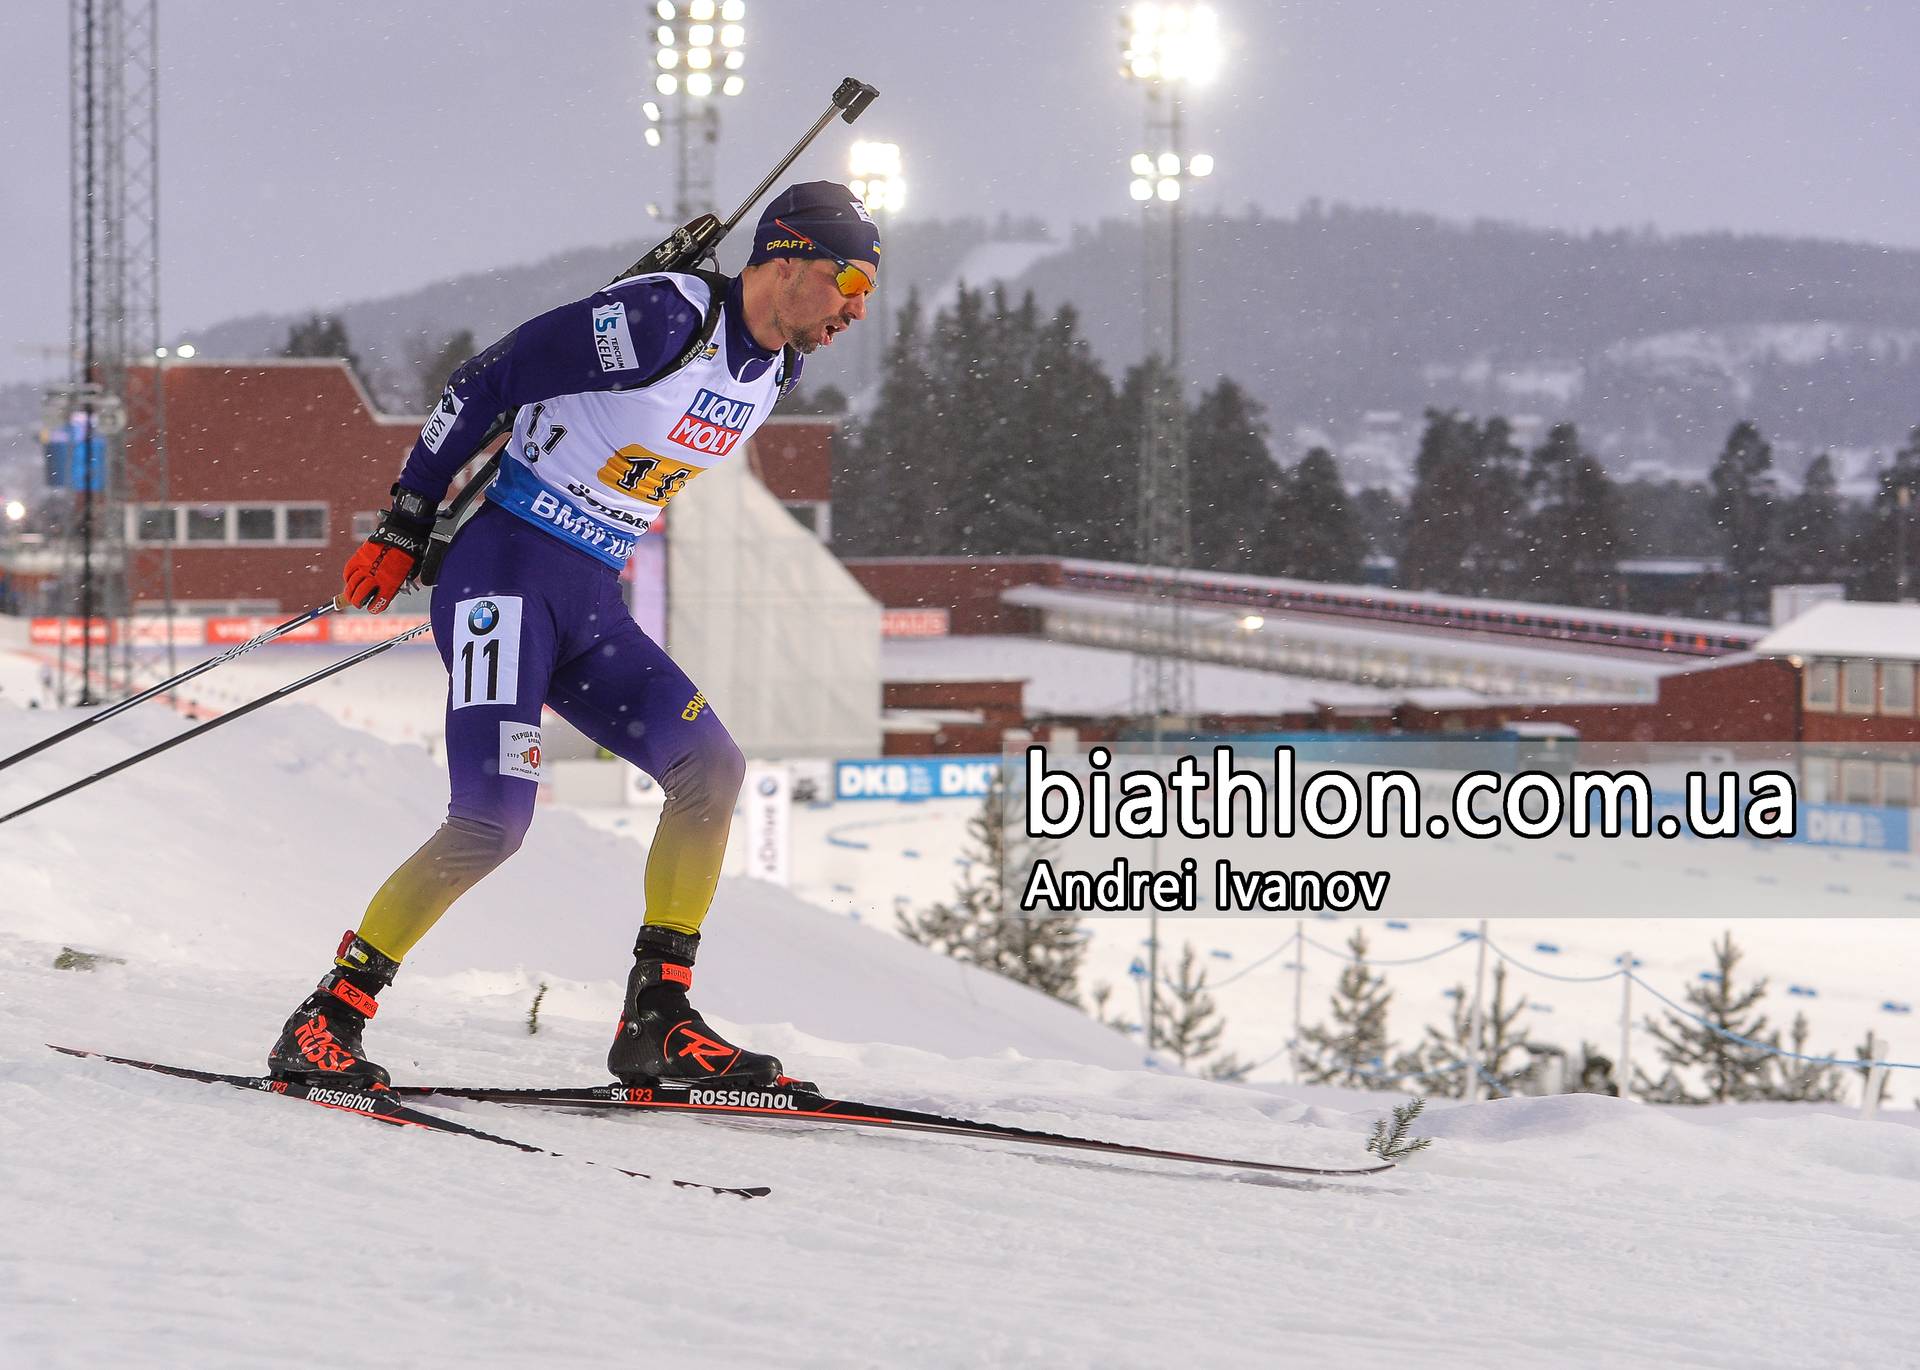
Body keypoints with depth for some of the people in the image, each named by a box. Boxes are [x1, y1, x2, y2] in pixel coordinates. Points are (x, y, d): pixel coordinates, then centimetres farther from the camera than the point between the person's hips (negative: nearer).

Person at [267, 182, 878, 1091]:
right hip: (506, 575, -8)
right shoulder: (662, 319, -18)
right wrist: (406, 525, -8)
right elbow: (487, 382, -12)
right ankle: (327, 1023, -9)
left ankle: (654, 1023, 0)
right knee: (492, 820, -18)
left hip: (592, 606, 8)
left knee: (711, 768, -5)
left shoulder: (775, 371, 8)